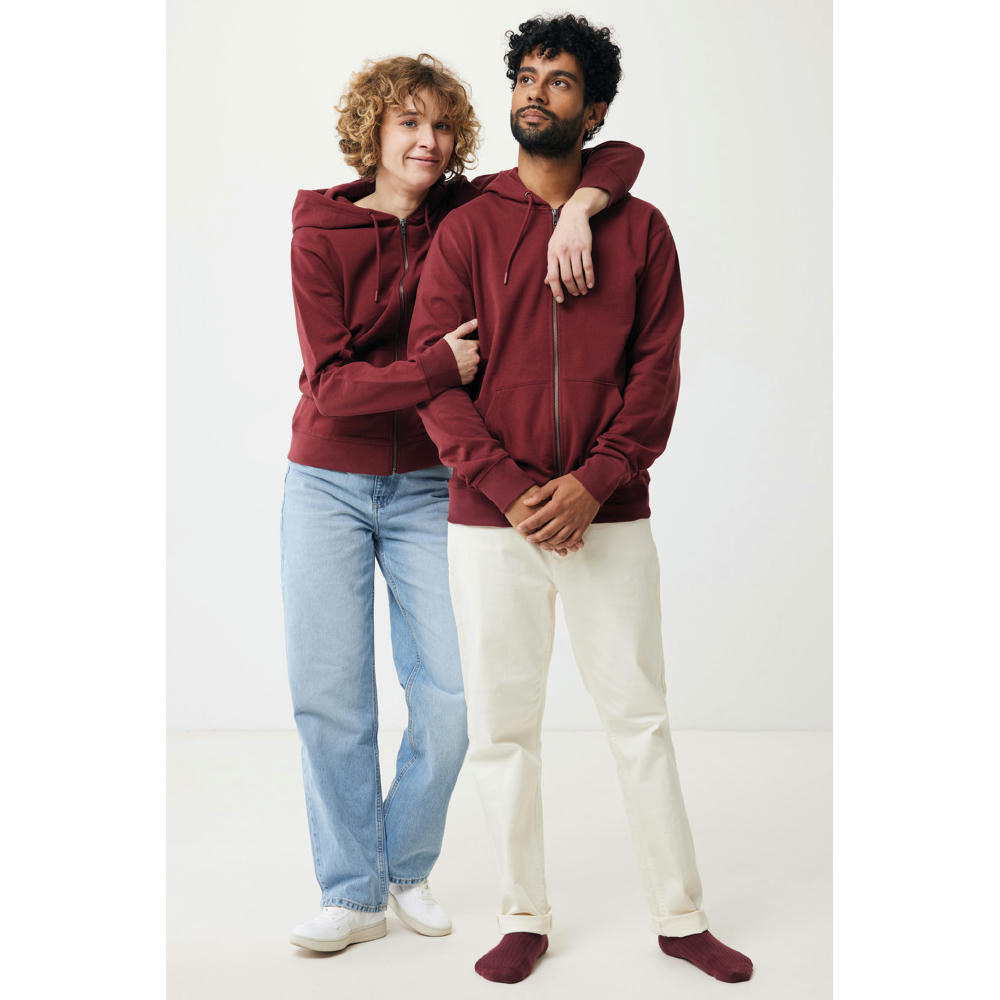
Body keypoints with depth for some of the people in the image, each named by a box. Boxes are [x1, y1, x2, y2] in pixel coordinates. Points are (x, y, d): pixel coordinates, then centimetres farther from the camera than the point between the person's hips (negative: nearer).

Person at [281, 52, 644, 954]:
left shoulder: (471, 213, -1)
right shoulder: (322, 232, -5)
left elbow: (619, 153, -2)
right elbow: (331, 384, -13)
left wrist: (575, 210, -22)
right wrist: (439, 368, -23)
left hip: (427, 489, 1)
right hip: (329, 484, -1)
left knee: (448, 698, -1)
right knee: (329, 696, 2)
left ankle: (407, 870, 24)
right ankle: (354, 894, 19)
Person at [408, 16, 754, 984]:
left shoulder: (640, 228, 7)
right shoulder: (467, 228, 5)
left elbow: (658, 368, 1)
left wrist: (593, 482, -13)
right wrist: (510, 488, -14)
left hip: (610, 517, 0)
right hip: (489, 519, 0)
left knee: (639, 713, 7)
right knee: (502, 724, 6)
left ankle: (682, 916, 21)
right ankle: (524, 917, 22)